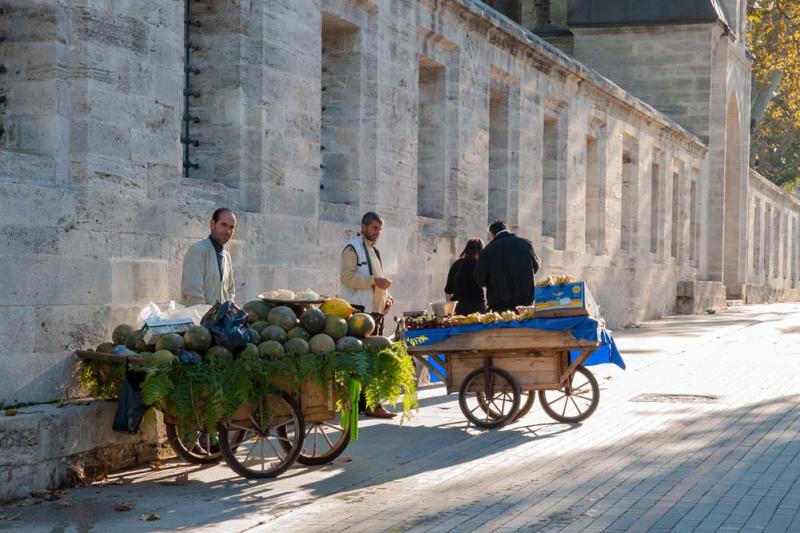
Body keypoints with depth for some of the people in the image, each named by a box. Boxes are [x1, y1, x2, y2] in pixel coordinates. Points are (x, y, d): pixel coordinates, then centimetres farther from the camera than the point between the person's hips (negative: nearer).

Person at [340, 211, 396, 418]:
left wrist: (386, 296, 14)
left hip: (376, 310, 9)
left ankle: (361, 401, 14)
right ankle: (371, 405, -14)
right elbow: (347, 276, -16)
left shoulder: (373, 250, 23)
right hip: (361, 310, -9)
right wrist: (374, 281, -20)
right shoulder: (353, 248, -5)